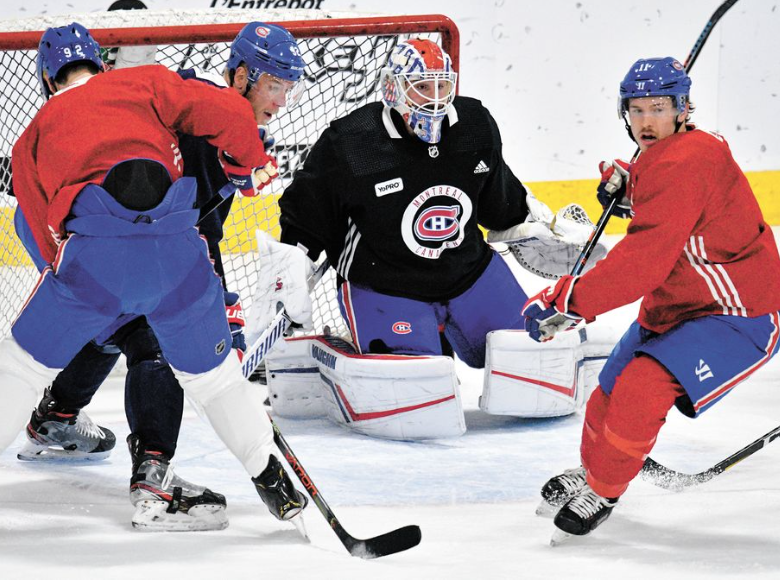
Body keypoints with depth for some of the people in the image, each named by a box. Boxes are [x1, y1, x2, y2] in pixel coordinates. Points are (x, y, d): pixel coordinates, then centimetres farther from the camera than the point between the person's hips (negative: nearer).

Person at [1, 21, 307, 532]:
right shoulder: (145, 83, 24)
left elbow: (50, 235, 25)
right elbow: (227, 112, 11)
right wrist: (250, 165, 27)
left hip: (94, 249, -1)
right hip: (176, 249, 1)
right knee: (212, 374, 20)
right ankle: (277, 486, 27)